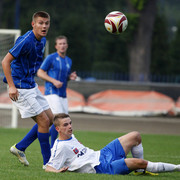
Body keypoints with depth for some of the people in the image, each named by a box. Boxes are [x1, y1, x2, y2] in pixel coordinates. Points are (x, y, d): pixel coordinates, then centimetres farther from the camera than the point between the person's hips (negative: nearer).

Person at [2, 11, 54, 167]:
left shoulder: (42, 41, 7)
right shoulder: (26, 41, -21)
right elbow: (5, 61, -20)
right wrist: (12, 86, -23)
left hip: (31, 86, 9)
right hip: (20, 88, -9)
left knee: (50, 118, 9)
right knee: (44, 121, -9)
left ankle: (19, 148, 18)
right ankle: (48, 163, 0)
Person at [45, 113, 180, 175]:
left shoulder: (71, 137, 15)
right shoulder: (60, 147, -13)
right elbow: (48, 168, -20)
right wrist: (58, 171, -38)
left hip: (102, 154, 10)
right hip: (101, 168, -10)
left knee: (135, 136, 5)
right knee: (138, 162, -25)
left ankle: (141, 170, 12)